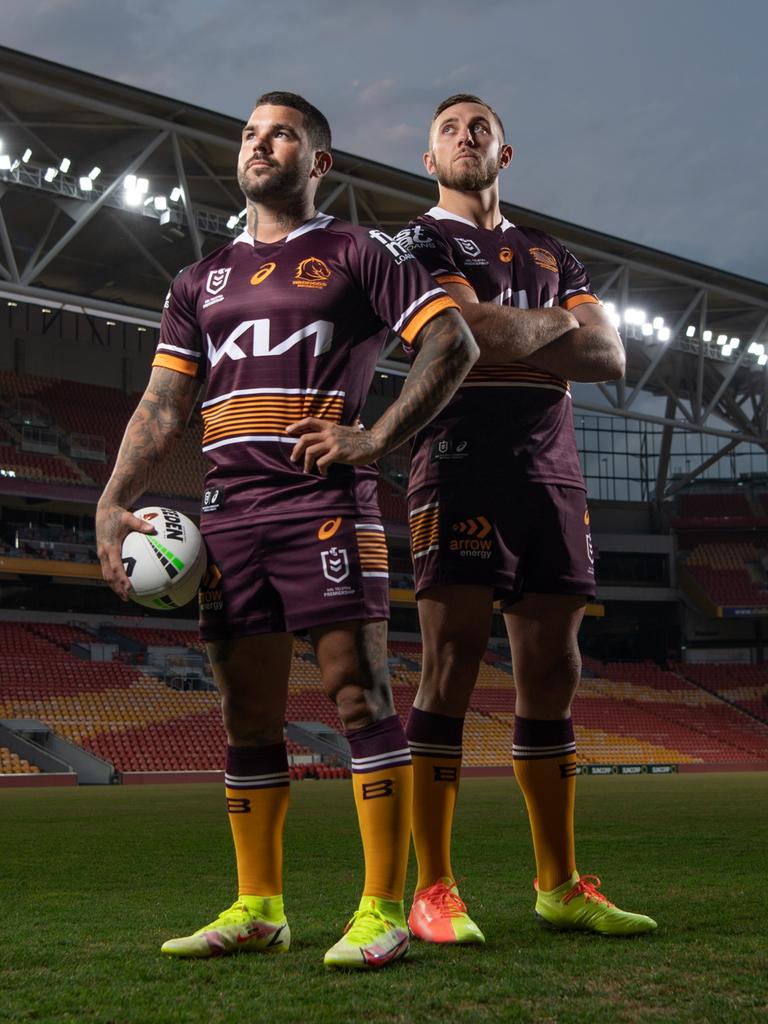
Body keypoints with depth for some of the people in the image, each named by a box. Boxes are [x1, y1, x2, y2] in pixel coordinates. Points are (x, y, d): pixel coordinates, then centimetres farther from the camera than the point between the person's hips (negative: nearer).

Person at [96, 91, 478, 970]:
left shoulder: (357, 255, 7)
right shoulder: (202, 280, 21)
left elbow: (453, 344, -2)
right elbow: (162, 408, 16)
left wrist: (375, 440, -10)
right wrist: (113, 504, 3)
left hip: (324, 504, -5)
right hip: (229, 511, 6)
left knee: (358, 693, -9)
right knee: (247, 715, 7)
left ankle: (381, 910, -6)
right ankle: (257, 908, 15)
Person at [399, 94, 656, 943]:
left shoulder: (553, 258, 24)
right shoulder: (418, 241, 7)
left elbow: (610, 358, 10)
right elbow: (475, 333, -12)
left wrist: (511, 341, -4)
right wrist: (556, 323, 6)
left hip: (552, 474, 5)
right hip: (462, 465, -5)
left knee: (551, 676, 5)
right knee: (451, 670, -10)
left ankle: (559, 884, 11)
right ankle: (434, 891, -7)